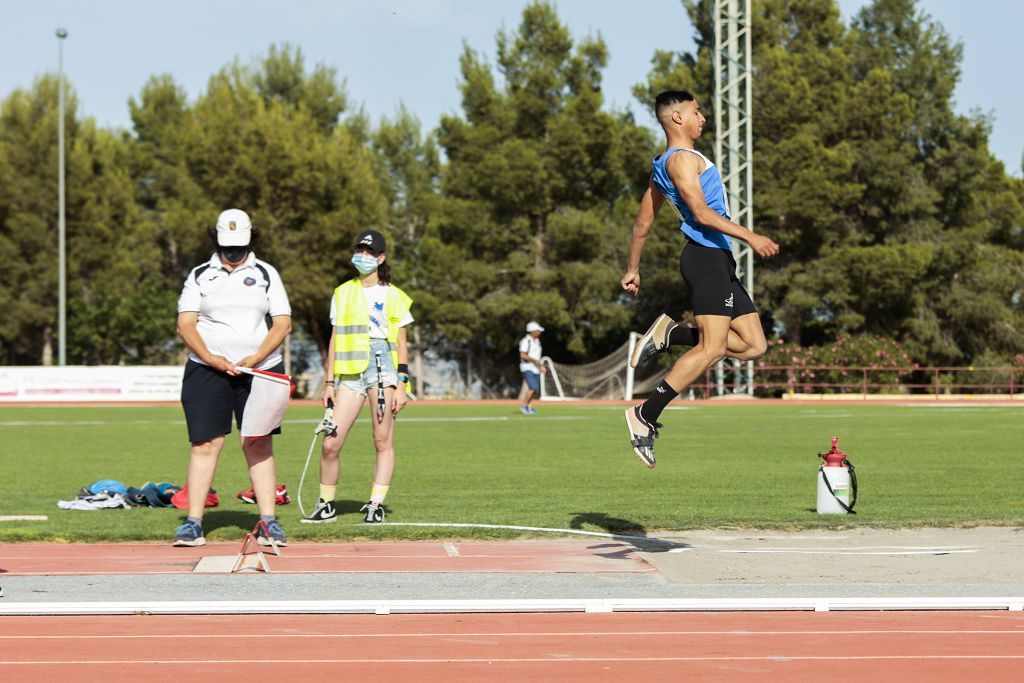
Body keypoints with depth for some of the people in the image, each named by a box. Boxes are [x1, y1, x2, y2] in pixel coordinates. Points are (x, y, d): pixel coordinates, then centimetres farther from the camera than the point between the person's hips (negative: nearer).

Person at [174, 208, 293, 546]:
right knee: (205, 443, -5)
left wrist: (253, 359, -11)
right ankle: (193, 523, -3)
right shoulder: (200, 275, 9)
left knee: (259, 445, -3)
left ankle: (269, 523, -2)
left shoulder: (266, 274, 9)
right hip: (207, 370, 0)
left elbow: (283, 323, 2)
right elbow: (185, 323, 1)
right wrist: (212, 359, -14)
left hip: (260, 370, 0)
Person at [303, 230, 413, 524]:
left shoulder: (393, 296, 9)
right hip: (350, 372, 2)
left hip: (383, 369, -2)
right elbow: (335, 340, 16)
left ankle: (376, 505, 2)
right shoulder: (342, 293, 15)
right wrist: (329, 383, 11)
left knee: (383, 442, -3)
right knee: (330, 444, -6)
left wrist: (401, 384, -2)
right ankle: (326, 505, 7)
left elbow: (401, 344, 7)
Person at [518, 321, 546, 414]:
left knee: (536, 390, 6)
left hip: (535, 369, 8)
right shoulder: (526, 341, -12)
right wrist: (535, 360, -20)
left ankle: (526, 407, 20)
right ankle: (524, 406, -8)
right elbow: (523, 355, -20)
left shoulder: (537, 341, 15)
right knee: (533, 387, -20)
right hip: (527, 368, -8)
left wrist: (541, 366, 13)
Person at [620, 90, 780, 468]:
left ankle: (672, 334, 7)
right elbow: (701, 212, -18)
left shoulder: (664, 166, 22)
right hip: (706, 257, -10)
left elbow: (643, 220, 26)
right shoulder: (682, 159, -7)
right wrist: (749, 236, -21)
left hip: (720, 264, 10)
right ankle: (644, 416, -14)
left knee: (754, 345, 4)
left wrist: (632, 269, 31)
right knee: (712, 348, -15)